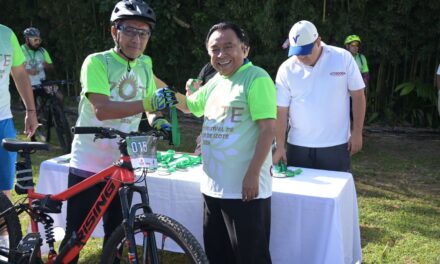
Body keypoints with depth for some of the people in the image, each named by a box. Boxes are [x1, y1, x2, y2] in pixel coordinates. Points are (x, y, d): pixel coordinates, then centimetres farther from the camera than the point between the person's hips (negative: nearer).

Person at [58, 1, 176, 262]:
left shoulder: (145, 66, 6)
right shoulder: (97, 62, -11)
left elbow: (150, 108, 14)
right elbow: (101, 109, -25)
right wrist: (149, 104, -34)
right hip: (89, 164, -5)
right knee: (76, 236, 4)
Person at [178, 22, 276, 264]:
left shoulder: (256, 78, -12)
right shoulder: (215, 82, 12)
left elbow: (268, 129, -18)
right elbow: (187, 105, 26)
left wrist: (253, 174, -22)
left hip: (244, 188, -8)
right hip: (212, 187, 8)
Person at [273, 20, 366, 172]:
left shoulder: (343, 58, -5)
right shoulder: (286, 69, -3)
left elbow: (358, 95, 1)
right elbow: (281, 110, -3)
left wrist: (357, 133, -1)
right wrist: (280, 146, -7)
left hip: (336, 145, -1)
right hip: (298, 147, 1)